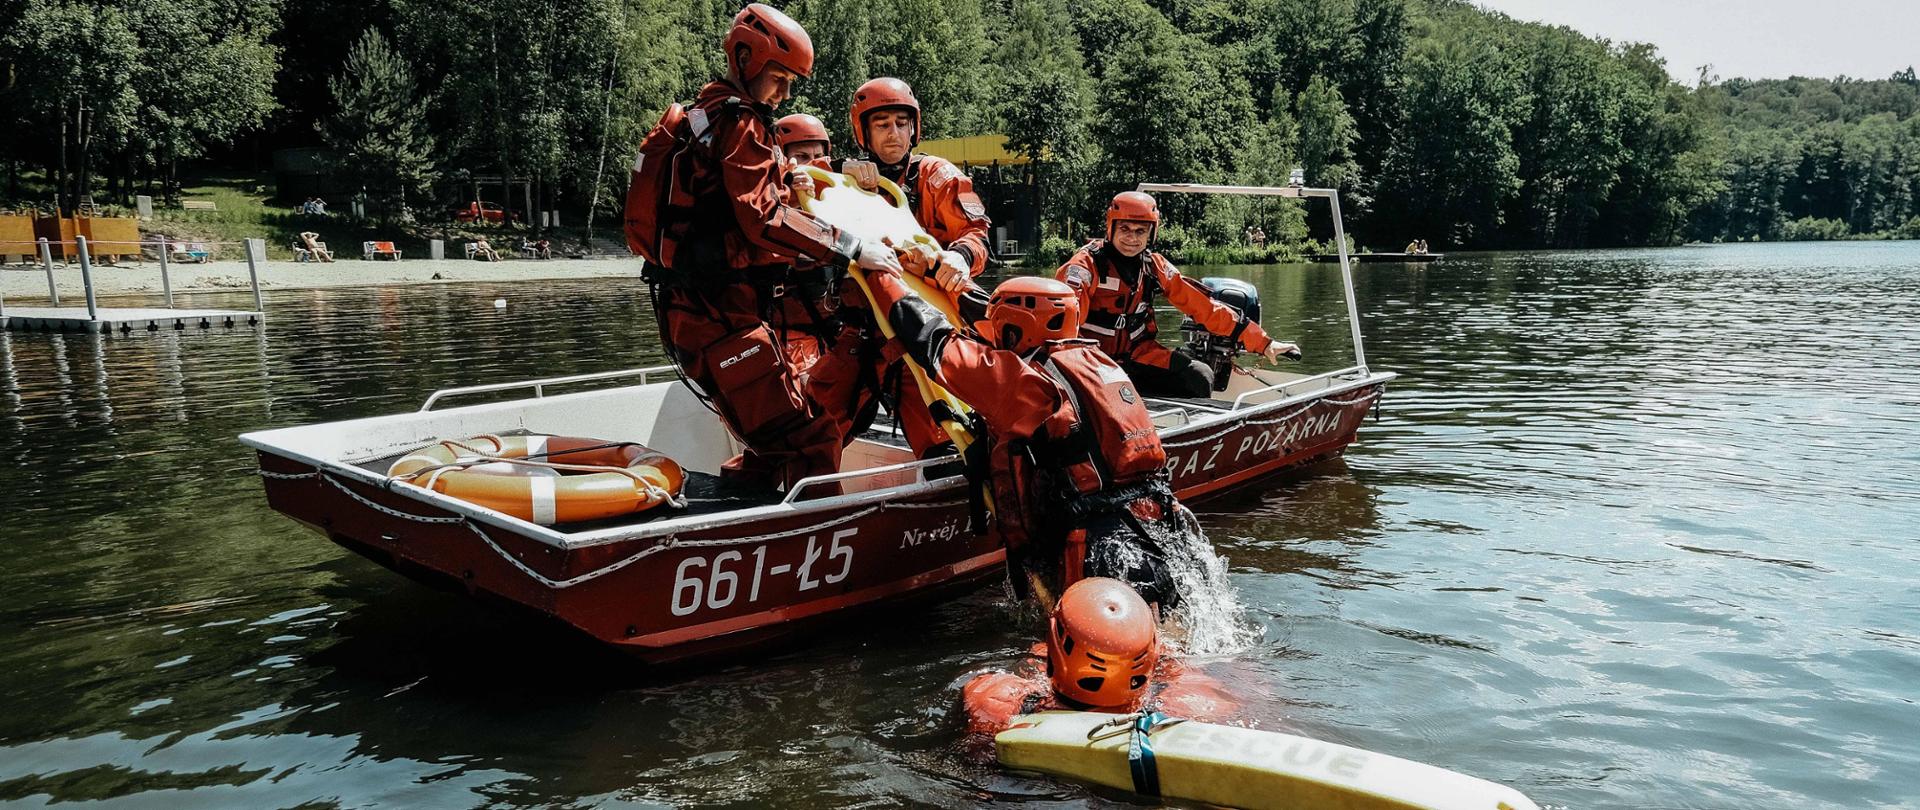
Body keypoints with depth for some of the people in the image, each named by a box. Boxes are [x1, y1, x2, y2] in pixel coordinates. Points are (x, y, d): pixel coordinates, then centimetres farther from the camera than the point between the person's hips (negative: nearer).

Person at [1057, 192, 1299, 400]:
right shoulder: (1086, 264, -14)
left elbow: (1205, 307, 2)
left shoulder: (1155, 267, 2)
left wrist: (1264, 343, -1)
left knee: (1199, 376, -11)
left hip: (1134, 356, 5)